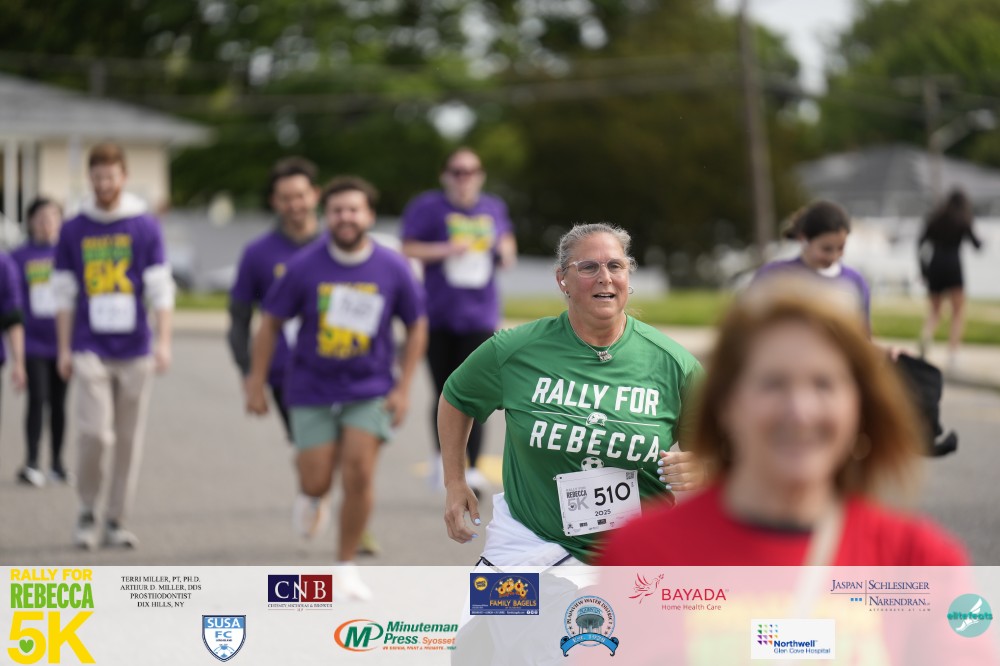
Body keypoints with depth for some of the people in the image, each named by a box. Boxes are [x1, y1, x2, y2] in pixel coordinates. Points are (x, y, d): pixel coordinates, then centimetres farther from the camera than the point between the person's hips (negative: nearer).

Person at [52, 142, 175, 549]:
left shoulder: (145, 227, 3)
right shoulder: (74, 230, 6)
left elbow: (161, 289, 0)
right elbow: (65, 294, 9)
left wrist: (163, 342, -9)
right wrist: (63, 349, 6)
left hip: (134, 350, 1)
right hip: (90, 350, 0)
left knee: (130, 439, 3)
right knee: (94, 434, -12)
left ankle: (116, 521, 14)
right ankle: (87, 512, 9)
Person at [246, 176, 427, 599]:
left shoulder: (393, 269, -6)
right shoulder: (304, 267, -9)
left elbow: (416, 327, 6)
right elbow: (271, 323, 0)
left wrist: (403, 388, 0)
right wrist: (256, 384, -1)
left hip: (370, 390, 0)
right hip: (312, 389, 0)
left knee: (359, 475, -11)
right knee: (317, 481, -3)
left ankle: (346, 565, 7)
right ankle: (310, 496, 37)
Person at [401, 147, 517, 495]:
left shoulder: (493, 209, 10)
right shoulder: (427, 207, -2)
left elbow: (507, 244, 22)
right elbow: (408, 249, -6)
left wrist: (506, 252, -1)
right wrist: (445, 250, -19)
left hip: (479, 315, 1)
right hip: (438, 313, -1)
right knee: (446, 392, 6)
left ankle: (471, 469, -12)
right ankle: (441, 454, 32)